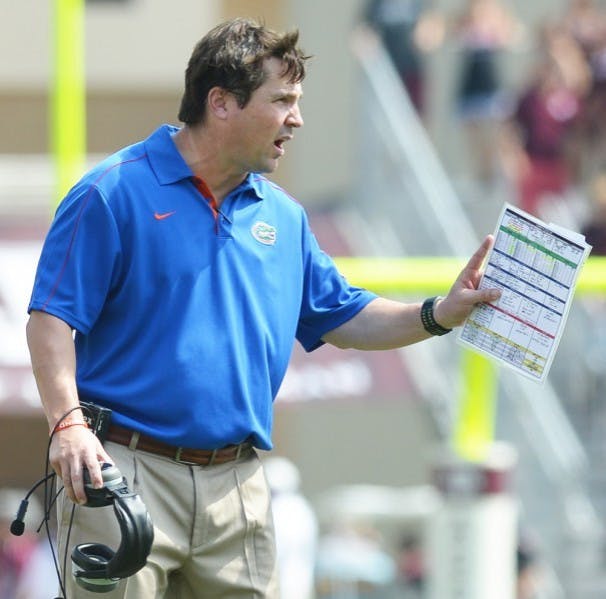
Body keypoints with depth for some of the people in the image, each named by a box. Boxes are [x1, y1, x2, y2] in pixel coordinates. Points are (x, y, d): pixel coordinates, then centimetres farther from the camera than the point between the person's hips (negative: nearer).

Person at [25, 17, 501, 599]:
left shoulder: (282, 217, 14)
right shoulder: (114, 194, -5)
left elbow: (343, 318, 22)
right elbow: (52, 318, -9)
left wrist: (439, 314, 6)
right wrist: (67, 422, -22)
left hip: (238, 484, 6)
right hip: (124, 473, -6)